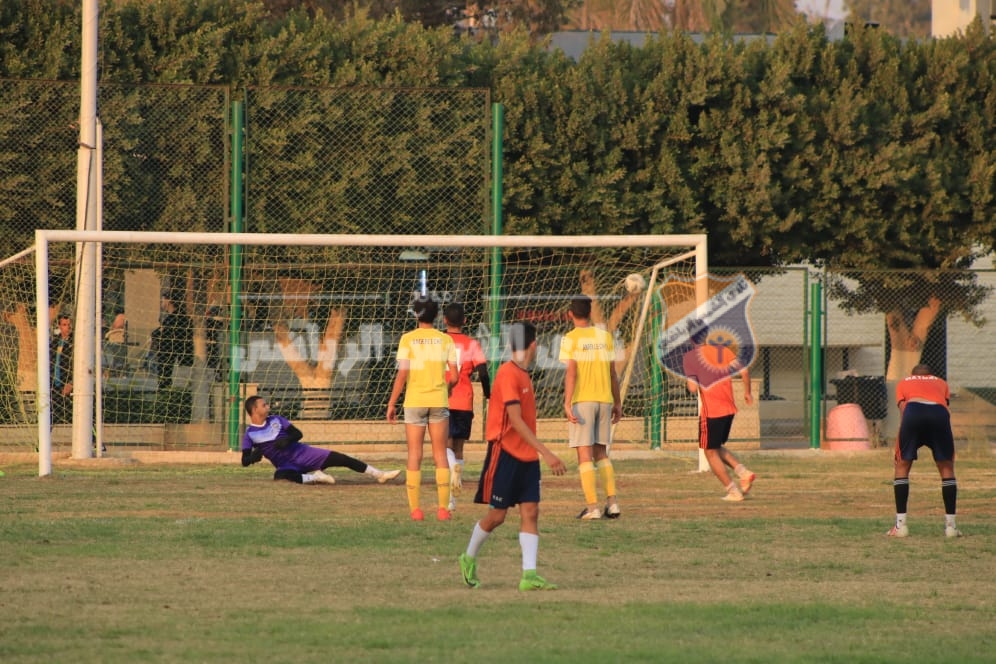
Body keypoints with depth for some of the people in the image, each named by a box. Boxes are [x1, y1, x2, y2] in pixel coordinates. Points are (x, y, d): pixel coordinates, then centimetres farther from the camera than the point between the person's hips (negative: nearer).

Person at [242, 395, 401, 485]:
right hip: (286, 465, -3)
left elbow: (298, 434, 6)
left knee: (339, 458, -8)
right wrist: (253, 456, -29)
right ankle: (314, 478, -25)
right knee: (280, 476, -42)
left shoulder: (276, 420, 7)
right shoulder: (249, 434, -2)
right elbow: (245, 461, -5)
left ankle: (379, 474, -4)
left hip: (302, 453, 3)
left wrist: (287, 439, -16)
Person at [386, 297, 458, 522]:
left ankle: (415, 508, 1)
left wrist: (392, 403, -4)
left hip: (415, 401, -1)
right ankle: (443, 508, 1)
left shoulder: (408, 339, -5)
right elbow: (453, 376, 0)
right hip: (439, 401, 1)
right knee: (440, 455, 6)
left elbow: (402, 374, -10)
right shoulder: (445, 340, 1)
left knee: (414, 456, 4)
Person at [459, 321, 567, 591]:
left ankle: (529, 574, -6)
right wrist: (546, 453, -26)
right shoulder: (508, 374, -16)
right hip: (505, 454, -8)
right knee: (497, 515, 1)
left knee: (530, 512, -2)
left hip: (526, 457, 8)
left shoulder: (522, 374, 13)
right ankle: (469, 558, 24)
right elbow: (515, 421, -22)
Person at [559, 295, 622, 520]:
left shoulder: (571, 339, -4)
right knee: (601, 453, 14)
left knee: (585, 454, -3)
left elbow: (571, 372, -13)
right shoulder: (605, 336, 9)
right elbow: (613, 372, 10)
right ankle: (612, 502, 3)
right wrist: (617, 403, 17)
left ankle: (592, 506, -10)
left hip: (582, 400, -4)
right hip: (604, 399, 4)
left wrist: (567, 403, -15)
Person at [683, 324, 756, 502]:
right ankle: (743, 472, 2)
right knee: (717, 448, 23)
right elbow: (744, 372, -1)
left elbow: (693, 388, -13)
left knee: (711, 452, 7)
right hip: (729, 408, 6)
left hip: (710, 411, -6)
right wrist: (747, 392, 15)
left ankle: (733, 491, 2)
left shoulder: (689, 357, -6)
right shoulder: (724, 351, 6)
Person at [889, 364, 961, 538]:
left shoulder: (904, 383, 34)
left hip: (913, 410, 0)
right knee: (946, 468, 15)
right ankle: (951, 526, 12)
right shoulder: (941, 383, 36)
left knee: (902, 466, 14)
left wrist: (901, 449, 18)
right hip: (939, 412, 0)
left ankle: (900, 525, 8)